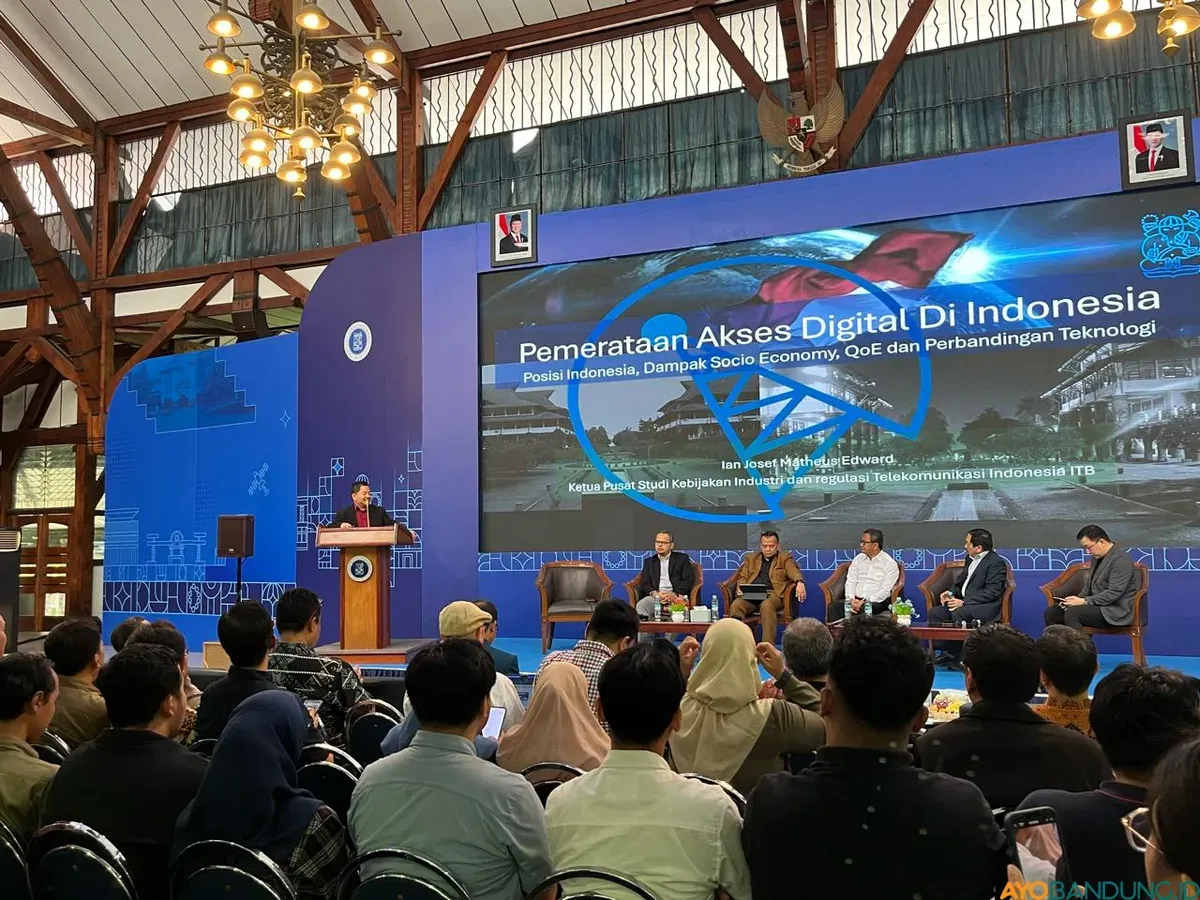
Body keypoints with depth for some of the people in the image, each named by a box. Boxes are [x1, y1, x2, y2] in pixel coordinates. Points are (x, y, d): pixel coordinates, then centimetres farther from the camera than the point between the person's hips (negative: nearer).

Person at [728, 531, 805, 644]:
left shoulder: (785, 557, 18)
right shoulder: (751, 557, 27)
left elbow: (794, 571, 0)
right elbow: (742, 577, 20)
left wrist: (800, 582, -25)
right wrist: (740, 590, -5)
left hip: (773, 594, -2)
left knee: (767, 605, -38)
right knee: (735, 605, -31)